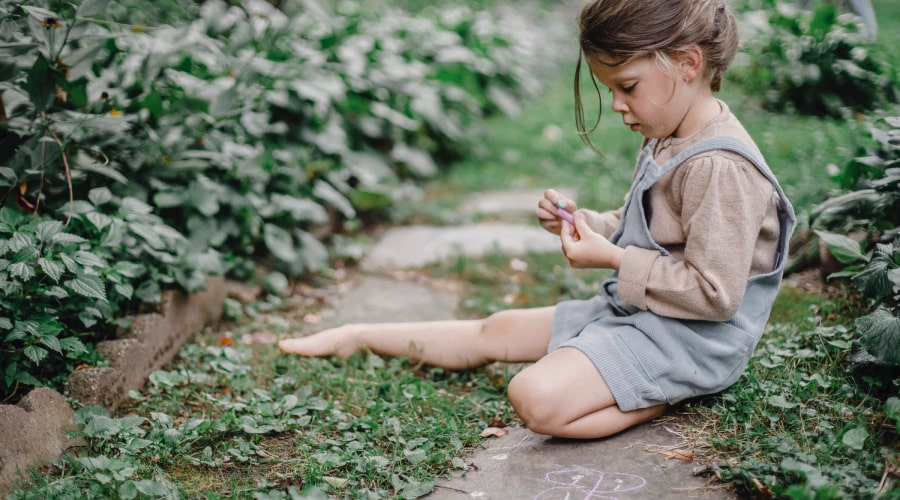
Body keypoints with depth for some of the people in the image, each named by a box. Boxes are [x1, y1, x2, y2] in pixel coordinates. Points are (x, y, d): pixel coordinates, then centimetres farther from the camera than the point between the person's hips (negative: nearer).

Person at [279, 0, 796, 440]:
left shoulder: (719, 167, -24)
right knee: (496, 330, 14)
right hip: (633, 310, 10)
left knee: (536, 397, -28)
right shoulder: (669, 143, 7)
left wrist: (613, 258, -20)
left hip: (688, 338, -10)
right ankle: (358, 337, 27)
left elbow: (715, 293, -26)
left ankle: (666, 397, -10)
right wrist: (588, 223, 3)